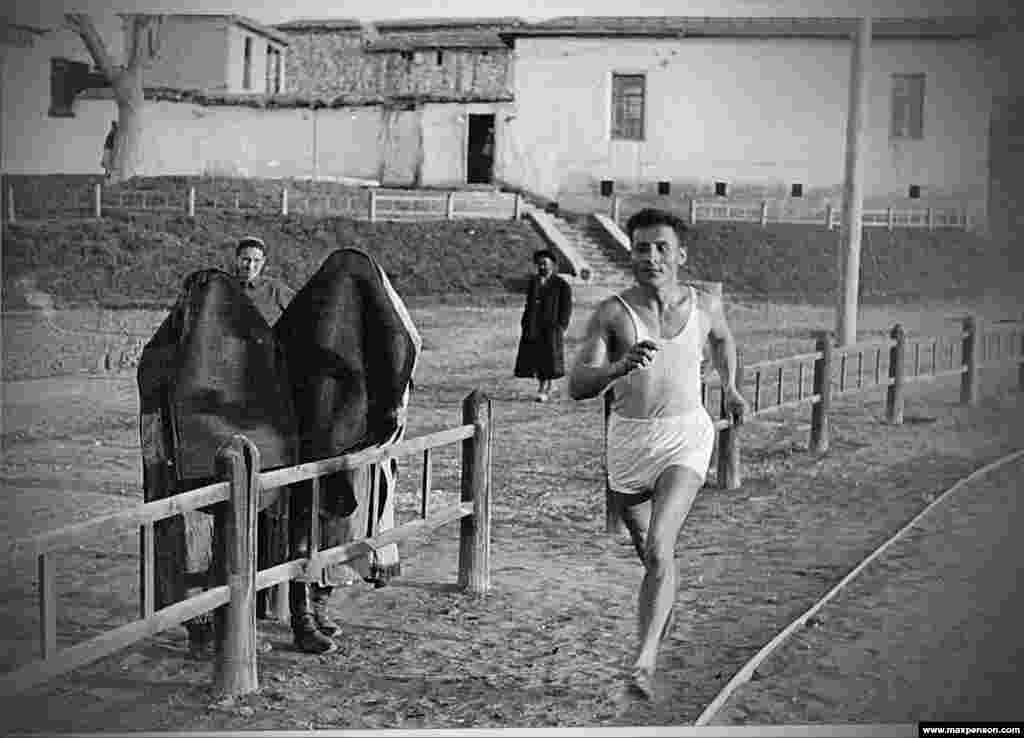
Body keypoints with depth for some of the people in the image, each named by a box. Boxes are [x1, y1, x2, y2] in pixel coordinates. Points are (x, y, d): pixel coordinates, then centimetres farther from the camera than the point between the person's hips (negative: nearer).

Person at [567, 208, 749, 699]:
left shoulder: (704, 306, 1)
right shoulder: (612, 313, -8)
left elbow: (722, 338, 27)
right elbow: (578, 386, -16)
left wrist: (729, 387, 26)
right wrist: (621, 366, -32)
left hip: (685, 437, -1)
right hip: (628, 441, 1)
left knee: (658, 551, -20)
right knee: (651, 556, 16)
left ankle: (644, 662, -20)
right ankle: (658, 632, 44)